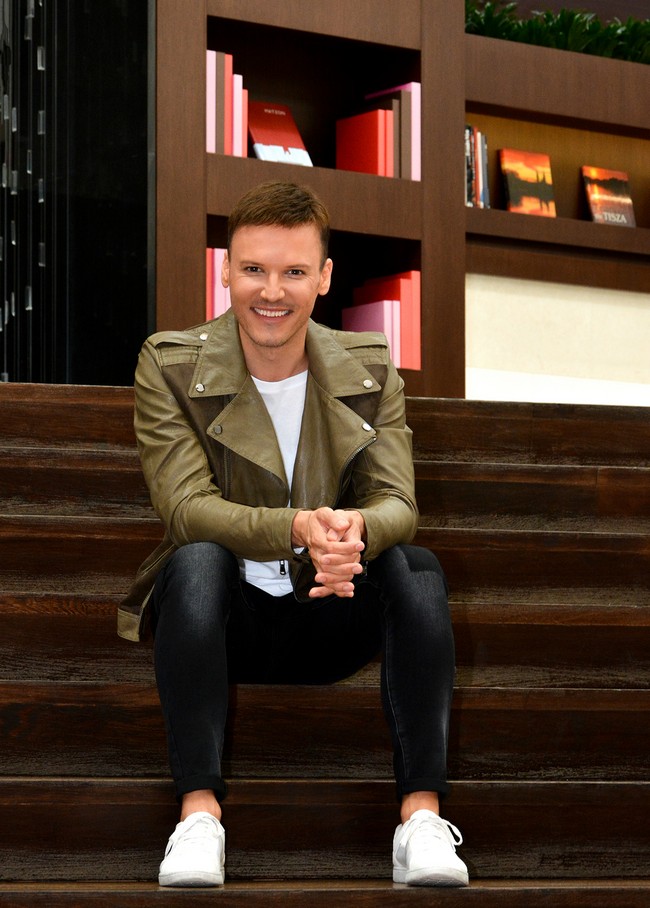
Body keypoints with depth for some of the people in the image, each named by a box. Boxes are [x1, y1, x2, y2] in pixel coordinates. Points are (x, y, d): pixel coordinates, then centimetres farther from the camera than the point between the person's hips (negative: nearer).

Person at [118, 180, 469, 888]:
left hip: (329, 618, 2)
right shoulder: (169, 366, -5)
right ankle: (198, 812, -39)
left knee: (417, 566, -26)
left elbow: (395, 502, -6)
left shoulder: (369, 370, 3)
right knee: (197, 560, -34)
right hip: (225, 617, -2)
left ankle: (422, 813, -33)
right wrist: (298, 530, -37)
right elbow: (185, 505, -17)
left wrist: (357, 531, -34)